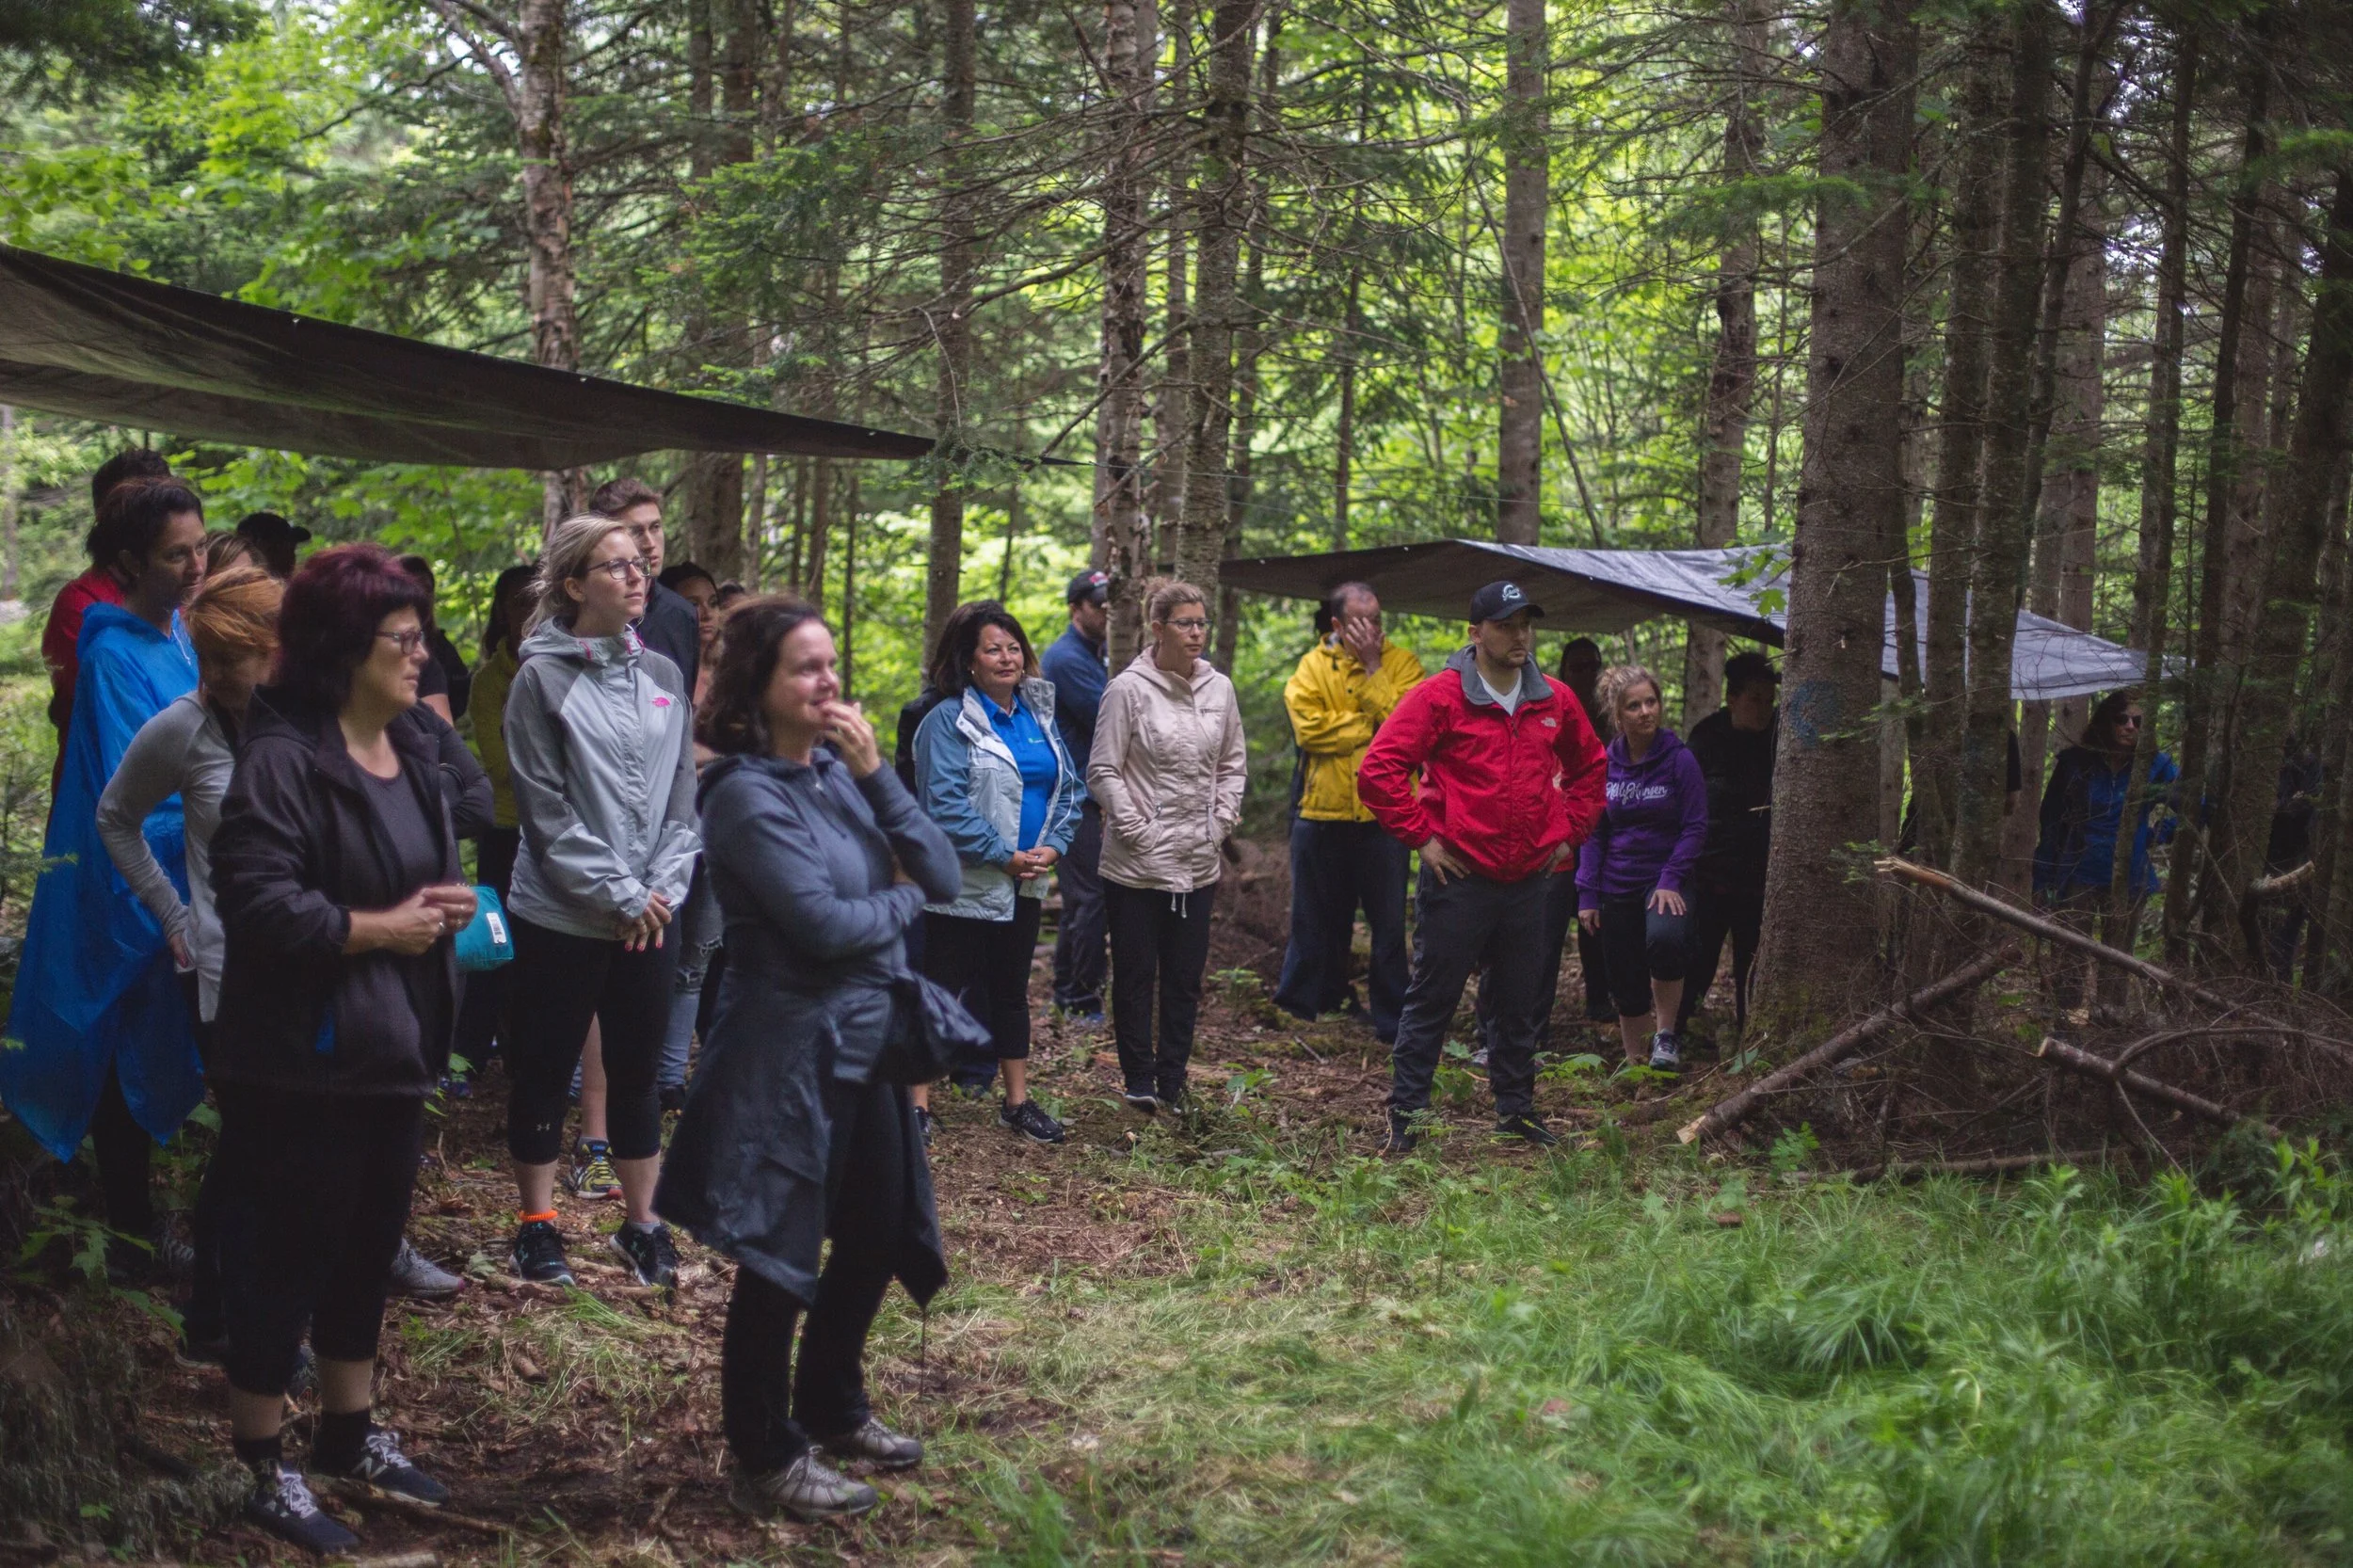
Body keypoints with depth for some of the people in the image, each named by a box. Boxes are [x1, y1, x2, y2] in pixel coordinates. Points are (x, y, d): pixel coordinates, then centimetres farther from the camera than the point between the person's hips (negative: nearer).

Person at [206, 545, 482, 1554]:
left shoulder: (415, 746, 9)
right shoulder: (282, 758, -19)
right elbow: (257, 904, -26)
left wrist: (445, 903, 2)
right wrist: (381, 929, -18)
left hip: (393, 1043, 9)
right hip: (307, 1056, -9)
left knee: (369, 1244, 18)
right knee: (291, 1253, 2)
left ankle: (349, 1434, 34)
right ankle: (264, 1470, 15)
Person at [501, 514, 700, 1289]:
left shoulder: (662, 674, 7)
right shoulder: (542, 678, -8)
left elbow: (681, 794, 8)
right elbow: (546, 808, -11)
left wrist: (664, 887, -5)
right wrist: (619, 894, -13)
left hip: (650, 918, 4)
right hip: (560, 918, -4)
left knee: (638, 1071, 12)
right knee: (545, 1071, 7)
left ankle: (641, 1223, 23)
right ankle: (537, 1225, 20)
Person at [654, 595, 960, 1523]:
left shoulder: (838, 771, 7)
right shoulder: (747, 792, -16)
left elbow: (944, 876, 0)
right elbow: (823, 925, -24)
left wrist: (875, 774, -10)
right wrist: (902, 899, -5)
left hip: (868, 1039, 8)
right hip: (792, 1051, -8)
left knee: (879, 1236, 18)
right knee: (781, 1254, 3)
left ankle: (831, 1408, 38)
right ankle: (766, 1458, 18)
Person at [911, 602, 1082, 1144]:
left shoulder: (1038, 713, 8)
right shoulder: (949, 720, -12)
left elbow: (1067, 788, 11)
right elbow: (944, 804, -19)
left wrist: (1053, 845, -5)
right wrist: (1002, 855, -18)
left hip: (1024, 884, 7)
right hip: (960, 886, -7)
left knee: (1011, 991, 17)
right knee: (941, 990, 0)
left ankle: (1018, 1102, 27)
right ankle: (918, 1103, 8)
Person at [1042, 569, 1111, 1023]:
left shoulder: (1094, 656, 17)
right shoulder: (1067, 658, -15)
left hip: (1084, 795, 10)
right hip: (1077, 797, -10)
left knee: (1079, 897, 16)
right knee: (1092, 897, -9)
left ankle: (1067, 993, 25)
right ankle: (1085, 1002, -4)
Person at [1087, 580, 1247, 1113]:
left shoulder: (1219, 689, 6)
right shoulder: (1129, 689, -9)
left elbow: (1233, 764, 16)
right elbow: (1103, 772, -8)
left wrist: (1221, 823, 5)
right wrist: (1137, 830, -12)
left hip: (1199, 863, 5)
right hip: (1137, 863, -4)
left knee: (1185, 978, 10)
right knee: (1135, 975, 5)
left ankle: (1172, 1078, 21)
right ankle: (1138, 1079, 16)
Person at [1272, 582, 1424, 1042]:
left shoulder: (1401, 663, 2)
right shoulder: (1312, 667, 3)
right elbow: (1310, 729, -13)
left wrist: (1371, 670, -13)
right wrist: (1377, 725, -13)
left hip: (1383, 814, -1)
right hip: (1322, 813, 1)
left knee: (1389, 922, 2)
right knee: (1320, 918, 13)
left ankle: (1392, 1021, 10)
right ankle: (1306, 1003, 27)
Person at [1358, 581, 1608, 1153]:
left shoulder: (1554, 702, 8)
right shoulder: (1439, 696, -8)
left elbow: (1589, 768, 25)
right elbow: (1378, 770, -12)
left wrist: (1568, 832, 15)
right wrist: (1422, 835, -11)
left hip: (1528, 882, 5)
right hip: (1458, 879, -5)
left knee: (1520, 1004, 14)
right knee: (1431, 1001, 1)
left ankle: (1516, 1109, 26)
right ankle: (1406, 1115, 9)